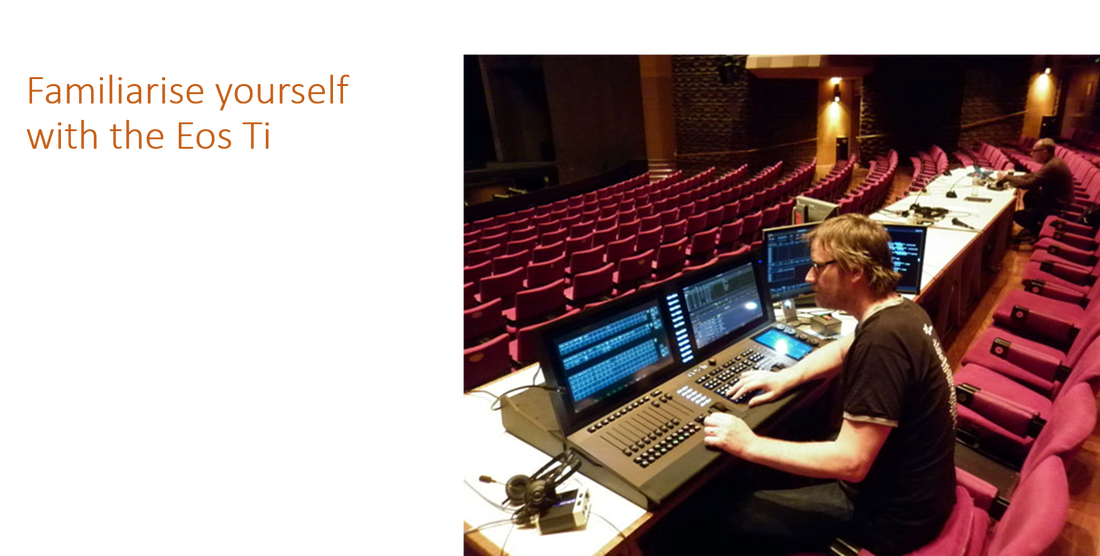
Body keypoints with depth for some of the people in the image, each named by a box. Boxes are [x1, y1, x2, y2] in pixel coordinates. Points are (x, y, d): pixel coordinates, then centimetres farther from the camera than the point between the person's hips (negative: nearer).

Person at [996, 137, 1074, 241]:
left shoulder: (1052, 166, -27)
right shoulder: (1053, 161, 4)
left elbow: (1028, 184, -26)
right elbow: (1034, 176, 13)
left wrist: (1006, 177, -14)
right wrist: (1012, 177, 1)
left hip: (1059, 208, -10)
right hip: (1056, 200, 10)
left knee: (1018, 216, -11)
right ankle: (1032, 228, 29)